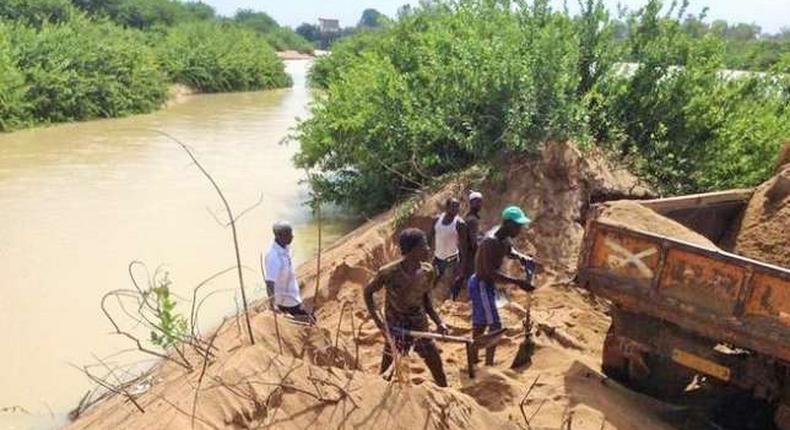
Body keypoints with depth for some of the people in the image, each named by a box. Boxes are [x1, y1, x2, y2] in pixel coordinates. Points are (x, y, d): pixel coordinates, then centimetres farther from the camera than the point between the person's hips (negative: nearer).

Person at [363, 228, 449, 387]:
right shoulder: (389, 273, -24)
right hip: (396, 330, -4)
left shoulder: (428, 271, -10)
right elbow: (368, 292, -7)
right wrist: (376, 318, -17)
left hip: (420, 327, 4)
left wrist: (439, 322, -6)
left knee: (438, 370, 15)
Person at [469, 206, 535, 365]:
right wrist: (518, 282, -40)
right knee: (495, 326, -9)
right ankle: (488, 365, -1)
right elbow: (491, 272, -36)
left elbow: (509, 250, 22)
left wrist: (522, 258, 1)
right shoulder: (491, 241, -29)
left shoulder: (505, 237, 0)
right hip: (482, 285, -10)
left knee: (480, 325, 20)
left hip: (487, 284, 10)